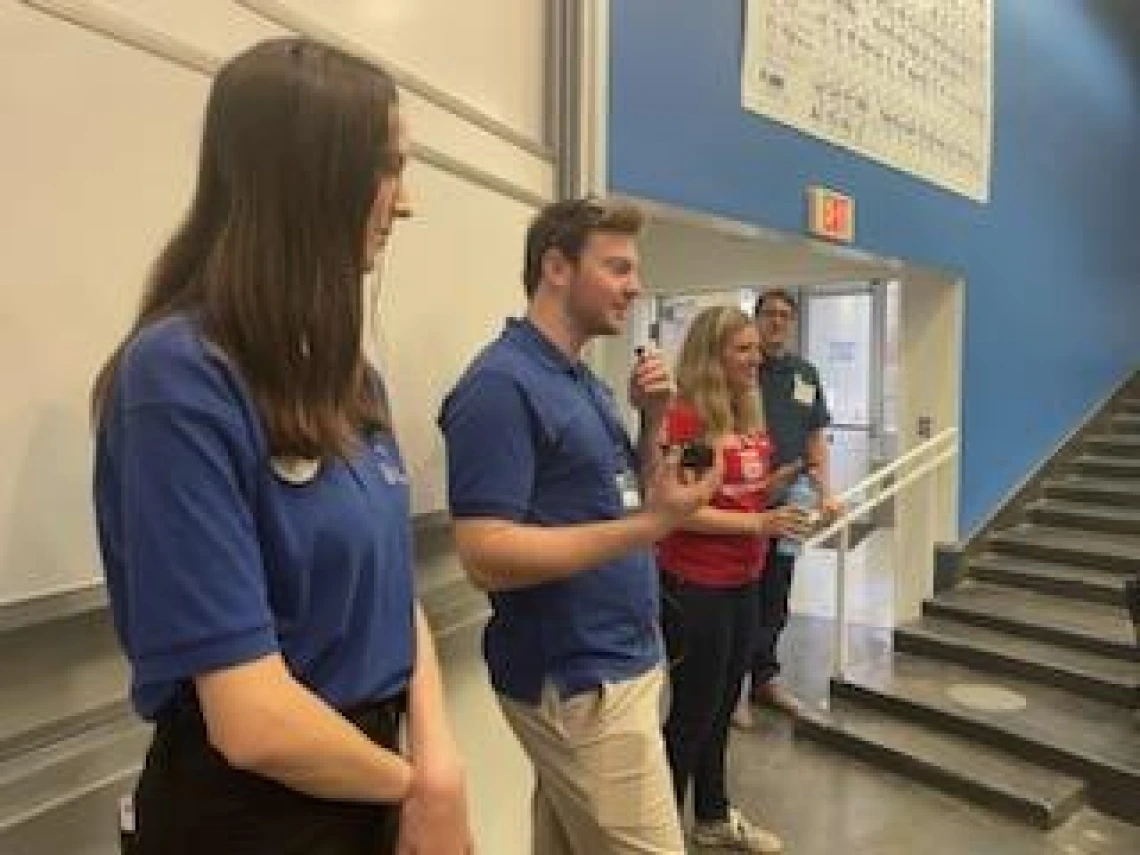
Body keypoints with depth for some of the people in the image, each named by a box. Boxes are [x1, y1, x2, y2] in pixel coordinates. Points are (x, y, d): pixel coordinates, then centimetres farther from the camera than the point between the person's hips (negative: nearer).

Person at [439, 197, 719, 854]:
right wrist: (652, 524, -28)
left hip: (627, 659, 9)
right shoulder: (501, 383, -18)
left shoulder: (589, 383, 10)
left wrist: (653, 421, -2)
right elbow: (486, 557, -25)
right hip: (577, 681, -9)